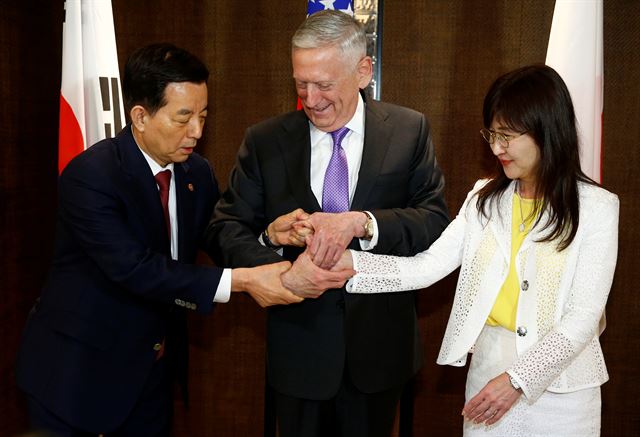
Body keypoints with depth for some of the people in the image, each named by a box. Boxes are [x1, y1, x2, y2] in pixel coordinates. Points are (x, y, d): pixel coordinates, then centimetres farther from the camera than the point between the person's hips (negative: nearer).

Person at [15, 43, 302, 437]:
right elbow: (137, 270, -29)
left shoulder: (198, 173, -2)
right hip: (79, 372, -5)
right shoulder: (89, 177, -22)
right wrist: (242, 281, -31)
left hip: (156, 365, 6)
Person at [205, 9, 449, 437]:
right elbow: (225, 229, -4)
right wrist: (269, 236, -26)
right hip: (298, 347, 0)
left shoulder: (410, 131, -5)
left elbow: (436, 221, -12)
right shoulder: (264, 141, -4)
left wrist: (361, 223, -29)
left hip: (379, 344, 0)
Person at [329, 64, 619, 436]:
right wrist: (350, 262, -20)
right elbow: (428, 267, -8)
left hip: (560, 387, -3)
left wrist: (517, 379, -19)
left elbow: (584, 318, -12)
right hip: (487, 367, 3)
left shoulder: (596, 207, -9)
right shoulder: (485, 198, 2)